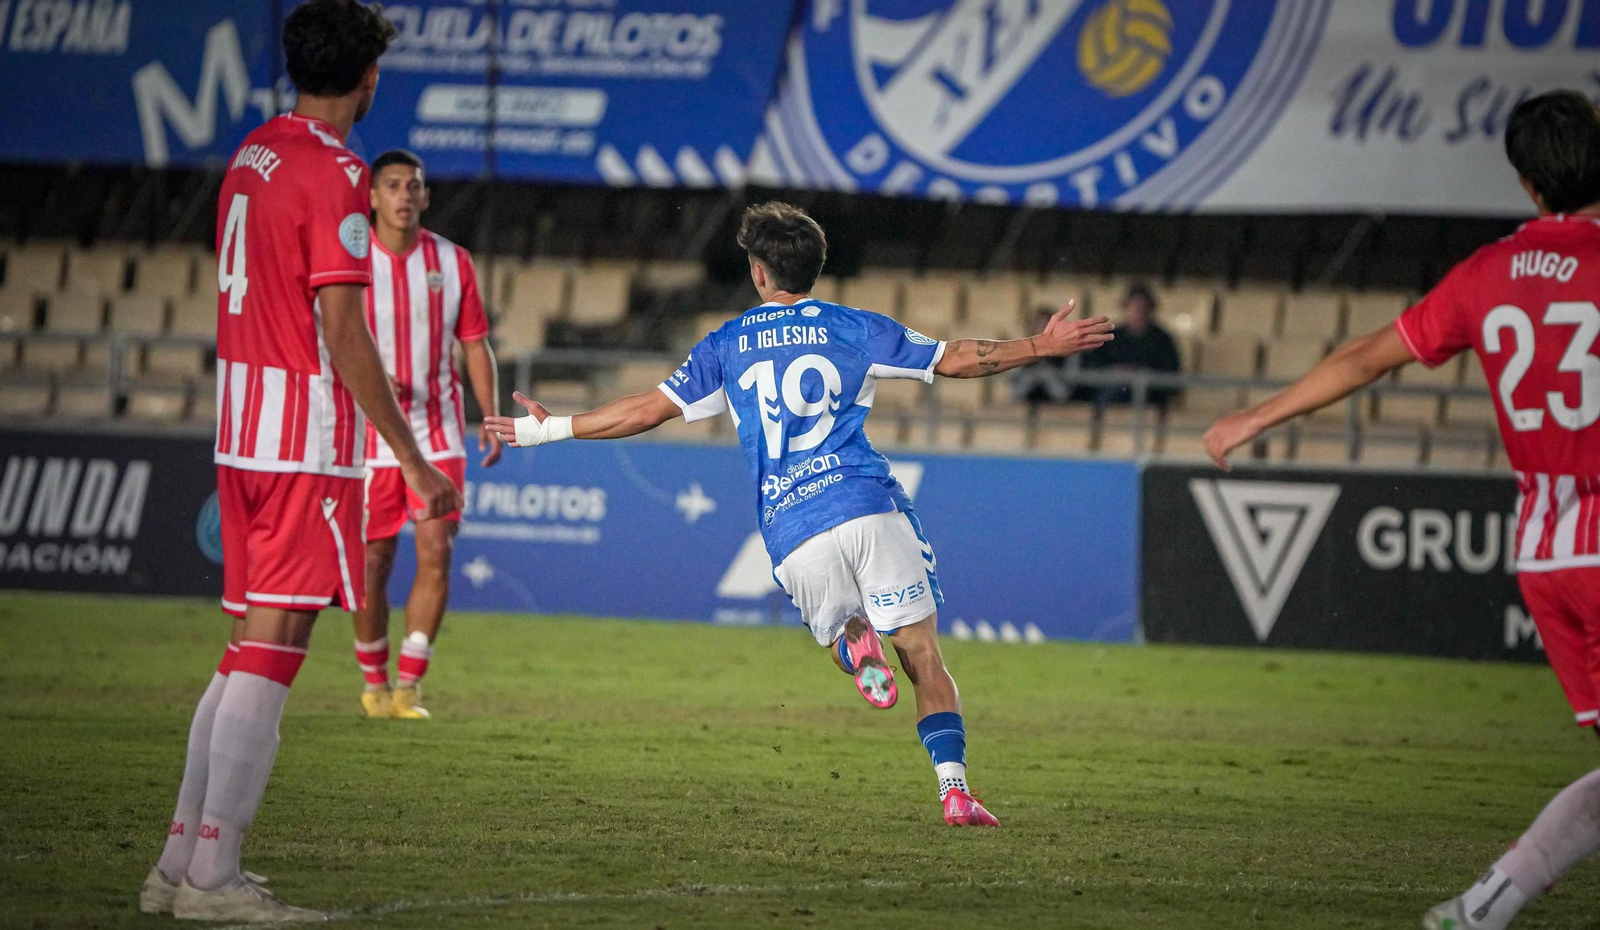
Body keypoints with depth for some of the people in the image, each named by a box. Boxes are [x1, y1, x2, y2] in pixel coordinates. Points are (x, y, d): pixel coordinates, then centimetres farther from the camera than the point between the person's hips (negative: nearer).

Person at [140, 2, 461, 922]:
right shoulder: (333, 173, -13)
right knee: (271, 650, -9)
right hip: (311, 440, -9)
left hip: (243, 432, 9)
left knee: (249, 652, 13)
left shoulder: (252, 156, 14)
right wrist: (413, 460, -14)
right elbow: (344, 334, -17)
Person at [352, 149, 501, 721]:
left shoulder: (452, 261, 4)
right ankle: (374, 683, 20)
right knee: (373, 561, 3)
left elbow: (476, 345, 9)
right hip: (371, 435, -1)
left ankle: (409, 688, -5)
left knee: (436, 553, -10)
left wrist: (491, 418, 0)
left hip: (438, 433, 1)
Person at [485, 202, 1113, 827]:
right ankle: (954, 790, -15)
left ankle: (854, 643, -14)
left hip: (792, 536, 1)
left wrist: (548, 429, 25)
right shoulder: (853, 328, 11)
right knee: (924, 659, 1)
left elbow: (647, 410, 14)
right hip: (869, 507, -1)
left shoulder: (726, 346, 14)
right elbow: (954, 359, 12)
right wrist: (1043, 346, 22)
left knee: (838, 629, 24)